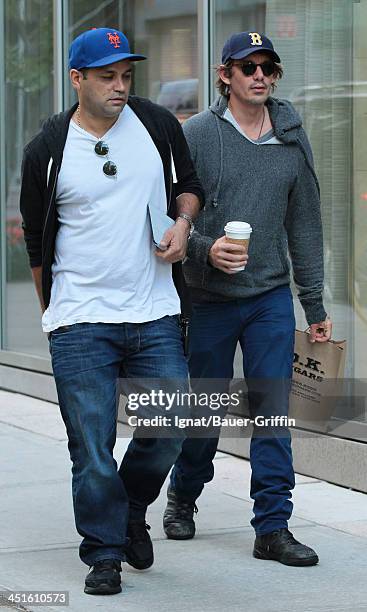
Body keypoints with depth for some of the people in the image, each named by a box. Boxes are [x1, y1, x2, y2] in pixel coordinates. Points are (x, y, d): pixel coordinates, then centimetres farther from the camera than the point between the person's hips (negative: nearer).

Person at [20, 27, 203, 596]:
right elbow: (37, 240, 8)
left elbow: (189, 182, 20)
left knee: (170, 428, 2)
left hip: (156, 316, 2)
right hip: (81, 324, -2)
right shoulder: (47, 150, -1)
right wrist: (54, 313, 11)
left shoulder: (158, 124, 4)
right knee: (92, 447, -2)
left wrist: (182, 221, -2)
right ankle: (104, 553, 13)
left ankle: (132, 511, 30)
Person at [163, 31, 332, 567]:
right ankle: (183, 497, 34)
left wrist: (315, 303, 11)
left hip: (271, 297, 2)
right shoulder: (196, 135, -4)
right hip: (209, 299, -2)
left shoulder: (292, 141, 6)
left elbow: (305, 226, 11)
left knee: (273, 412, -4)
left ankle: (273, 527, 2)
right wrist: (205, 251, -23)